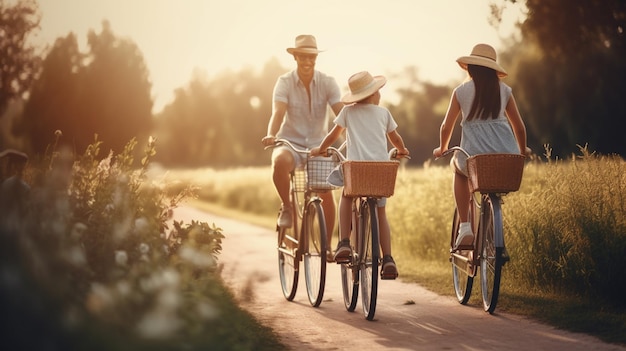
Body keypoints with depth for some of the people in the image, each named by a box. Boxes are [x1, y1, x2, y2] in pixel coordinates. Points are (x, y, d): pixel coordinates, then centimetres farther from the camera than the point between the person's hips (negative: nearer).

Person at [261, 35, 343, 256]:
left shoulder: (327, 83, -5)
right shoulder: (285, 82, -8)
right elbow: (278, 112, -22)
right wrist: (271, 135, -42)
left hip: (318, 144, 2)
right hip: (291, 142, -2)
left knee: (326, 192, -11)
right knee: (279, 161, -37)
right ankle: (286, 207, -12)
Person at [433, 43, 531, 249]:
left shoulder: (461, 91, 6)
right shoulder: (504, 90, 11)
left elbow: (447, 126, 9)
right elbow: (519, 127, 16)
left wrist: (442, 149, 29)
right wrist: (523, 150, 34)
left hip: (474, 156, -2)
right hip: (508, 157, 2)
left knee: (458, 166, 33)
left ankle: (464, 227, 20)